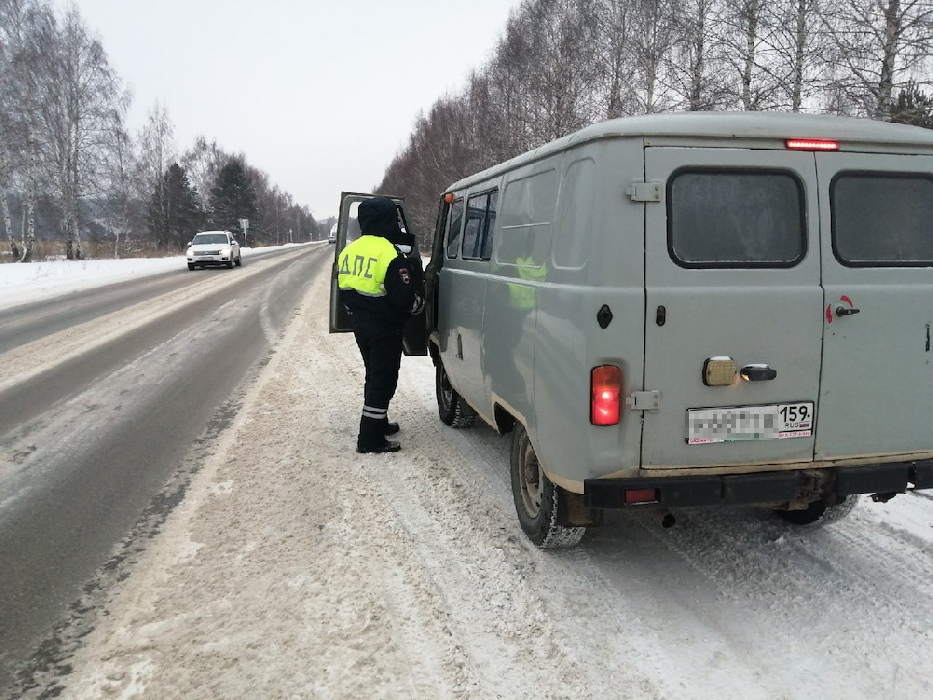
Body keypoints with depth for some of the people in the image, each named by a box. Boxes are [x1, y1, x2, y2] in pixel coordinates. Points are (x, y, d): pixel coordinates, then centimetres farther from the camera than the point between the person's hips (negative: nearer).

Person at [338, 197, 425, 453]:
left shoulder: (349, 250, 7)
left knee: (375, 375, 22)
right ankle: (370, 439, 2)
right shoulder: (393, 254, -19)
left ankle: (378, 423, 35)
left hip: (359, 324, 8)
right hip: (384, 328, -8)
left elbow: (344, 290, 15)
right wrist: (418, 305, 0)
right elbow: (405, 298, -20)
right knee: (383, 380, 0)